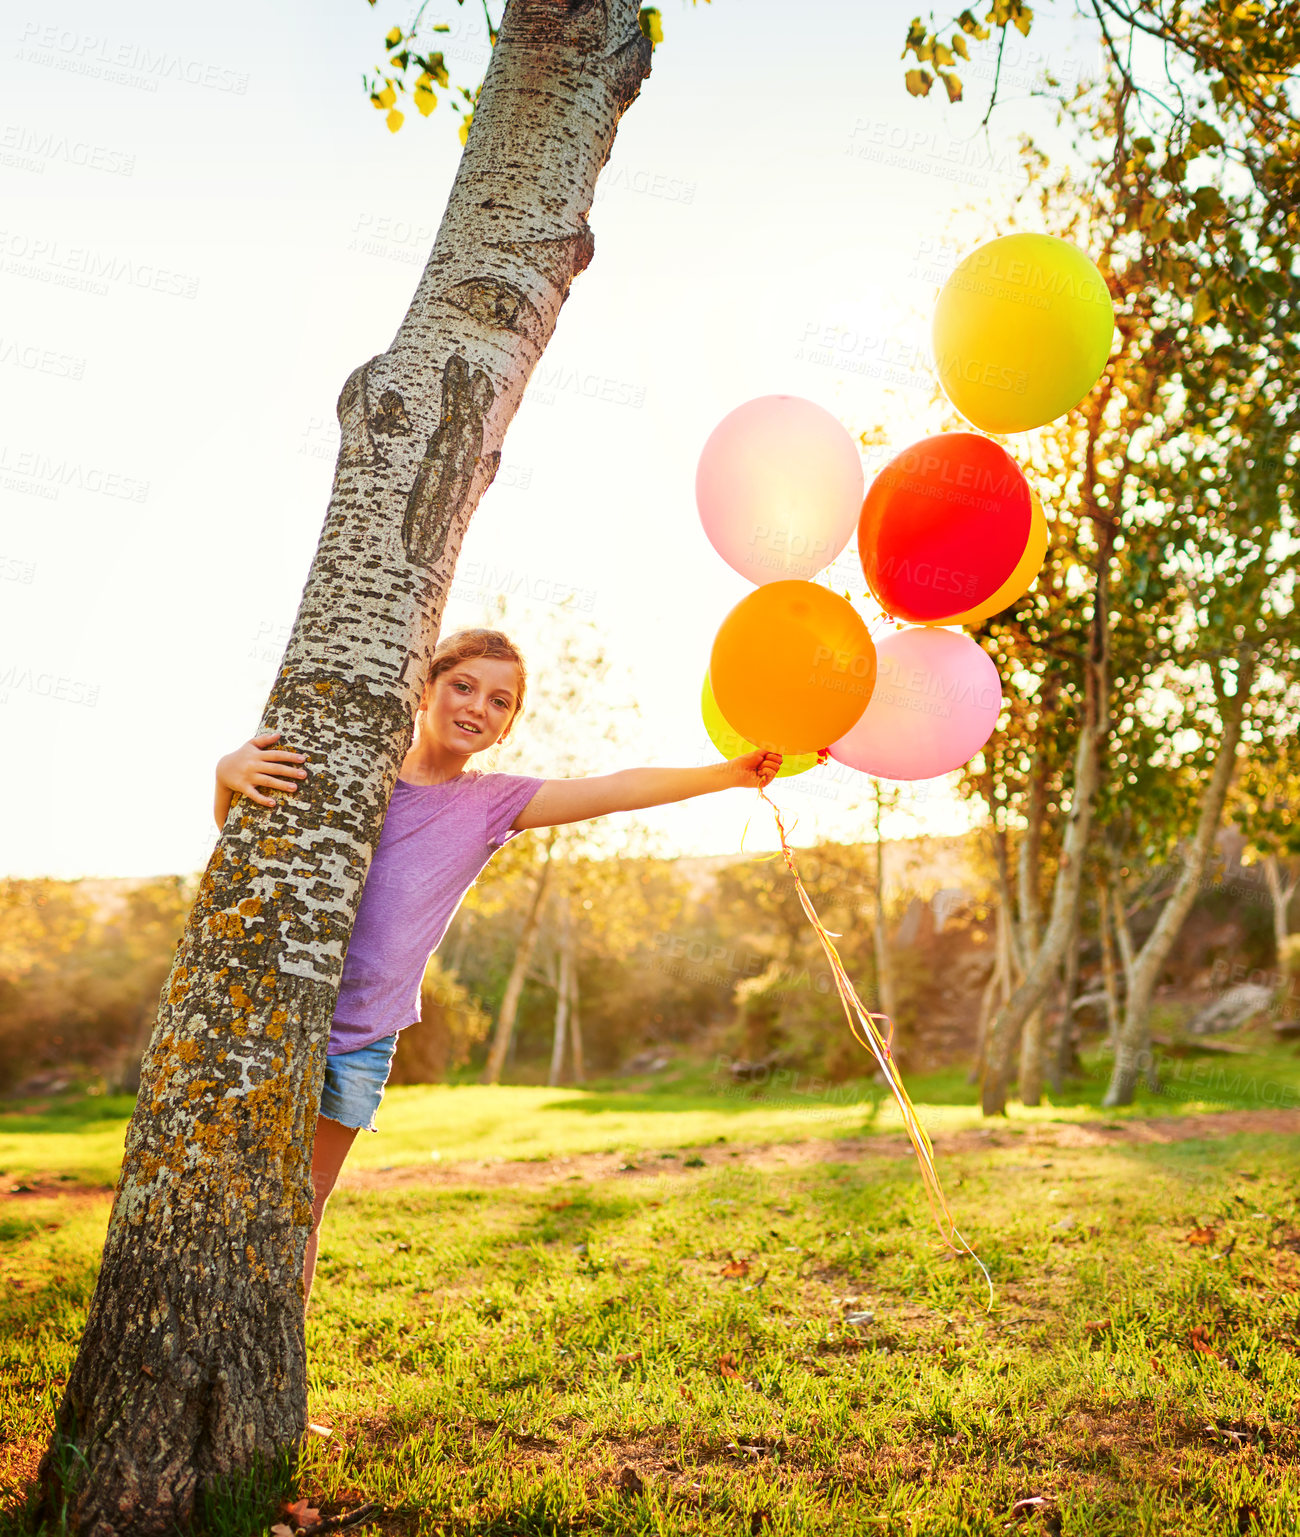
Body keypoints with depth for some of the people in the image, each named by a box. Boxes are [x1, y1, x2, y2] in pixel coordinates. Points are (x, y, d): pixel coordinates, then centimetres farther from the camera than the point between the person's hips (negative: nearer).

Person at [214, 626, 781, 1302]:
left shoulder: (492, 804, 2)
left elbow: (617, 789, -3)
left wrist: (729, 773, -7)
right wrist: (230, 773, -24)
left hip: (362, 1042, 1)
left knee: (303, 1208, 10)